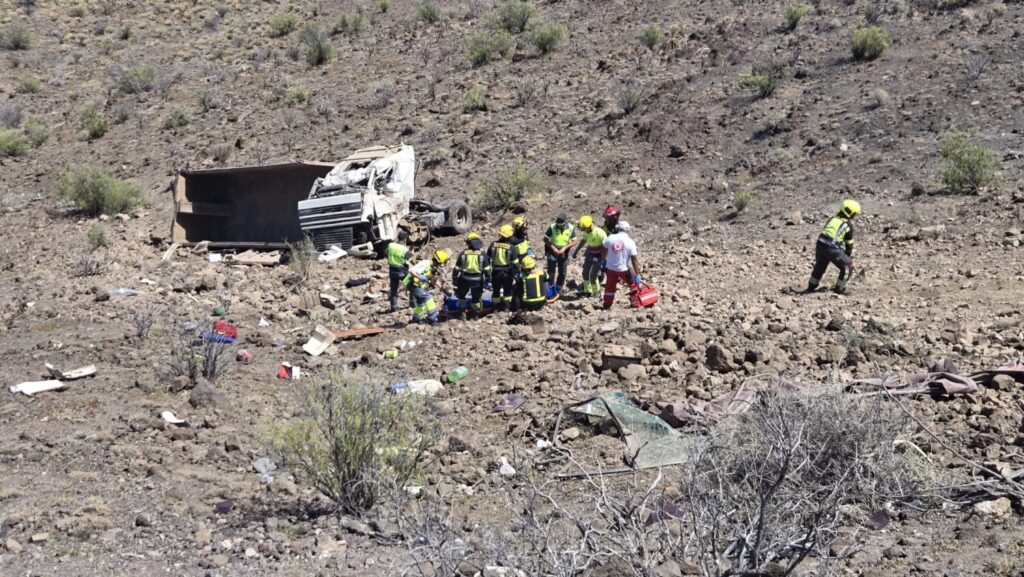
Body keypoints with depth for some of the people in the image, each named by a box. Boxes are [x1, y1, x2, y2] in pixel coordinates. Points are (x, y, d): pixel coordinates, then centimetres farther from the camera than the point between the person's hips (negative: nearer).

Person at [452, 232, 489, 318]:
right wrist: (487, 280, 8)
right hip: (477, 281, 0)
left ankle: (462, 313, 21)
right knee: (476, 297, 19)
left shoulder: (463, 254, -4)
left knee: (461, 295, 23)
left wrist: (454, 279, 10)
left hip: (465, 279, 0)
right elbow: (486, 270, -3)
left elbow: (456, 269, 0)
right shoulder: (482, 255, -5)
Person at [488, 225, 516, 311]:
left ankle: (497, 308, 23)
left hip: (495, 272, 2)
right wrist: (514, 276, -1)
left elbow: (487, 259, 2)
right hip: (507, 273, -2)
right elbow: (514, 263, -11)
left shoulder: (493, 245, -5)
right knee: (507, 291, 15)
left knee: (496, 291, 16)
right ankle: (506, 308, 17)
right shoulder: (510, 247, -13)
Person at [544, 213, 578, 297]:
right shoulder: (552, 227, -16)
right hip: (553, 251, -2)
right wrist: (553, 248, -19)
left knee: (562, 273, 10)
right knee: (551, 272, -6)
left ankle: (558, 290, 26)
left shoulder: (571, 228, -12)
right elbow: (545, 239, -8)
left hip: (564, 252, 2)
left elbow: (574, 241, -8)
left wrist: (564, 248, -20)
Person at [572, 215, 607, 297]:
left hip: (598, 256, -7)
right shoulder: (586, 232, -7)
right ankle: (587, 291, 31)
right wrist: (576, 252, 18)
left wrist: (603, 261, -25)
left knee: (593, 276, -6)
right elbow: (583, 241, 13)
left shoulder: (600, 233, -30)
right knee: (585, 273, 14)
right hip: (589, 254, 7)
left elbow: (605, 248, -25)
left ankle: (596, 292, 17)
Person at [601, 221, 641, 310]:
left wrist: (604, 262, 23)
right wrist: (637, 274, -8)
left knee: (610, 287, 19)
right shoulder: (630, 242, -13)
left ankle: (607, 305, 27)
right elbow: (634, 260, -13)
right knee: (633, 283, 18)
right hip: (623, 269, -3)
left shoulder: (610, 238, -7)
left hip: (610, 268, 3)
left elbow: (604, 252, 5)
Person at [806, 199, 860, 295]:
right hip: (833, 249, -6)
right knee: (847, 266, 12)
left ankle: (811, 286, 40)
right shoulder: (849, 225, 5)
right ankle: (839, 288, 18)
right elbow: (849, 244, 12)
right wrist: (849, 257, 25)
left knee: (820, 265, 28)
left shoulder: (832, 219, 19)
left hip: (820, 244, 6)